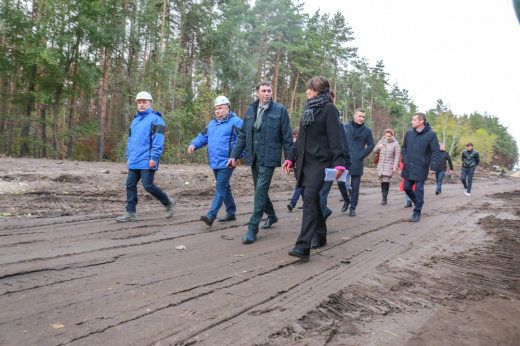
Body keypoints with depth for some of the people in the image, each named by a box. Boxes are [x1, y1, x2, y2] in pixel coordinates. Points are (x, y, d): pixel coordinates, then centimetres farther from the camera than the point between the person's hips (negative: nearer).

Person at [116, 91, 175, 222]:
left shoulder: (155, 119, -4)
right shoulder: (135, 120, 21)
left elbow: (158, 140, -13)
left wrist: (154, 158, -19)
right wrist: (128, 156, 21)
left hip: (147, 161, -8)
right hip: (134, 161, 8)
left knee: (148, 186, -8)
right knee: (130, 185, 5)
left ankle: (168, 203, 12)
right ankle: (130, 213, 12)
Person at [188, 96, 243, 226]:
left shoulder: (236, 122, -7)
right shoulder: (212, 123, 18)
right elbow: (203, 137, 19)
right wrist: (193, 144, -1)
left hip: (226, 163, -8)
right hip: (215, 163, 8)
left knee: (221, 187, -11)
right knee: (224, 187, 15)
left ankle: (211, 215, -14)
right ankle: (231, 213, 27)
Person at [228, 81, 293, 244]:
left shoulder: (280, 110, -2)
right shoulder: (250, 111, 11)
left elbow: (287, 138, -2)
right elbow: (242, 135, 13)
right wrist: (234, 155, 5)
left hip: (268, 159, -5)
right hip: (253, 158, 6)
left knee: (260, 192, -10)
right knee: (260, 191, 16)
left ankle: (252, 229, -3)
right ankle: (271, 216, 39)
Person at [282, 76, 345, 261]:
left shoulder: (329, 108, -5)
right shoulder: (308, 109, 19)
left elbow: (335, 137, -14)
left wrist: (339, 162, -22)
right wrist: (291, 158, 19)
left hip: (320, 162, -8)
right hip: (305, 161, 8)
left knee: (310, 199, -17)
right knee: (313, 199, 12)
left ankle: (303, 247, -21)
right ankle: (320, 237, 28)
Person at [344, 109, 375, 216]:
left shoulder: (367, 130, 6)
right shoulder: (346, 127, 8)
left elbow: (371, 145, 10)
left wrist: (362, 155, -2)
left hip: (357, 162, -1)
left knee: (355, 187, 3)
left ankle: (353, 208, 15)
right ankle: (346, 200, 21)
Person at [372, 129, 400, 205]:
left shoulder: (395, 144, -4)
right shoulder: (381, 141, 6)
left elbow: (397, 156, -4)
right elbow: (375, 151, 11)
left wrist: (395, 166, -10)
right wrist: (378, 147, -11)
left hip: (389, 165, -4)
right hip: (381, 165, 4)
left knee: (386, 180, -17)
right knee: (382, 180, 6)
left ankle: (385, 197, -10)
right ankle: (384, 197, 18)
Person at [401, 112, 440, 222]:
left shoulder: (431, 134, -8)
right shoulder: (409, 133, 5)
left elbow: (436, 152, -7)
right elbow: (404, 147, 17)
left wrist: (434, 167, -13)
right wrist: (404, 159, 5)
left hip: (421, 169, -5)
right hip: (408, 168, 5)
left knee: (419, 190, -2)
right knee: (407, 188, 10)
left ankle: (417, 213, 10)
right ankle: (418, 202, 37)